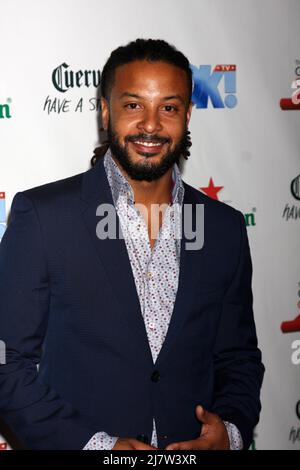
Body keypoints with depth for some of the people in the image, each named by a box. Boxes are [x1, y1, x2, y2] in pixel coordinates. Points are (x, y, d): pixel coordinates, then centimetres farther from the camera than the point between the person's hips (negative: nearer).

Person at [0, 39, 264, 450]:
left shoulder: (225, 227, -1)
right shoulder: (41, 215, -12)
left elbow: (238, 358, 6)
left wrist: (231, 429, -11)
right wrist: (96, 443, -19)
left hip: (194, 446, 3)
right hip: (77, 443, -3)